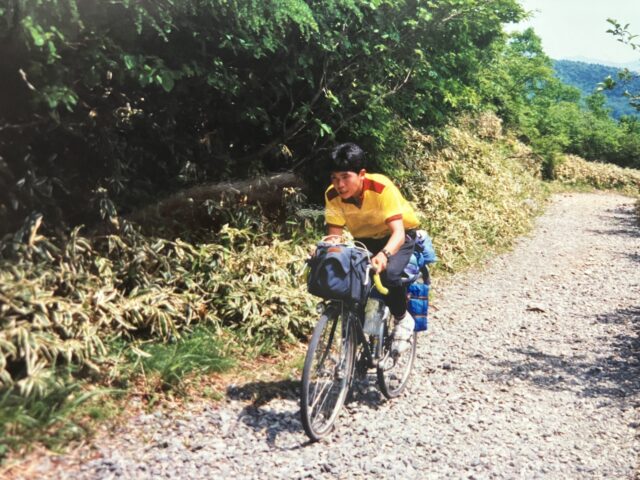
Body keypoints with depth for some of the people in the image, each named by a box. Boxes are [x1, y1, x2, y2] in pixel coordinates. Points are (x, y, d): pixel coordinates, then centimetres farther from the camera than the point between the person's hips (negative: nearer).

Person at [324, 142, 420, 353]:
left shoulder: (381, 188, -33)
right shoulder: (333, 195, -21)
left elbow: (398, 231, -39)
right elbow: (334, 235, -18)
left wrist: (384, 254, -60)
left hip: (399, 235, -4)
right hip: (365, 239, 4)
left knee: (388, 273, -33)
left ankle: (403, 319, -3)